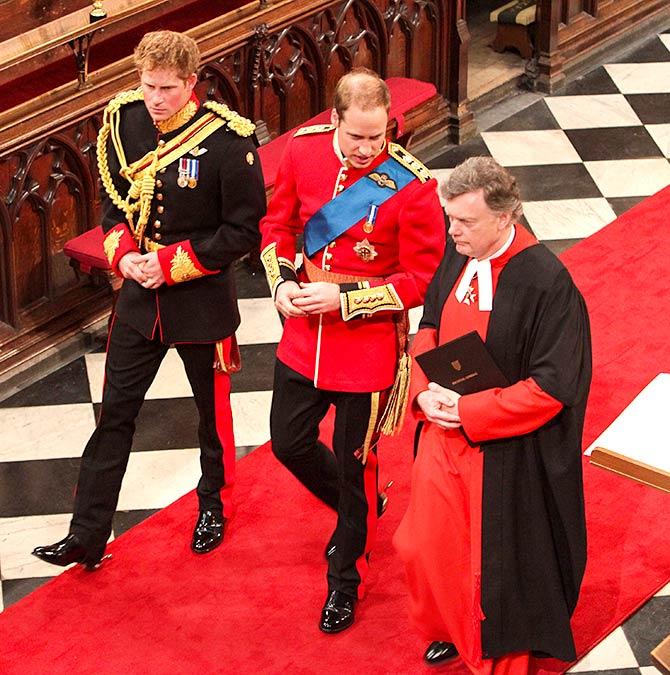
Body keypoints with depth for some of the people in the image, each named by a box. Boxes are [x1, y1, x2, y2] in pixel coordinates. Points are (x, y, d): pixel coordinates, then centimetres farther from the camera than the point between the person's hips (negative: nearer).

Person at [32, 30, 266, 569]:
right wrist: (123, 255, -10)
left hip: (203, 302, -4)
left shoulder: (228, 140, -20)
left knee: (213, 411, 16)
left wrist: (172, 264, -20)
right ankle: (87, 536, 11)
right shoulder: (123, 124, -5)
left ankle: (213, 508, 39)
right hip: (140, 296, 4)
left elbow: (244, 233, -15)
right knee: (115, 413, 6)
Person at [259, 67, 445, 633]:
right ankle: (361, 509, 48)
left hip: (368, 346, -5)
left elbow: (420, 279, -15)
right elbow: (278, 225, 8)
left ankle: (345, 580, 31)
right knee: (289, 443, 17)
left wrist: (343, 298, -23)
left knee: (353, 464, 9)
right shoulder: (303, 149, -8)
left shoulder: (412, 184, -21)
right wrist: (281, 283, -9)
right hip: (304, 333, 5)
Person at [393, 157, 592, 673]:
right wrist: (425, 389, -9)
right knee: (426, 544, 17)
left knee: (495, 564, 10)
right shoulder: (456, 255, -6)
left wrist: (468, 411, -22)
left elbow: (551, 387, -22)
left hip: (505, 452, -6)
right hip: (443, 433, 6)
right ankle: (453, 630, 45)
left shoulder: (546, 283, -25)